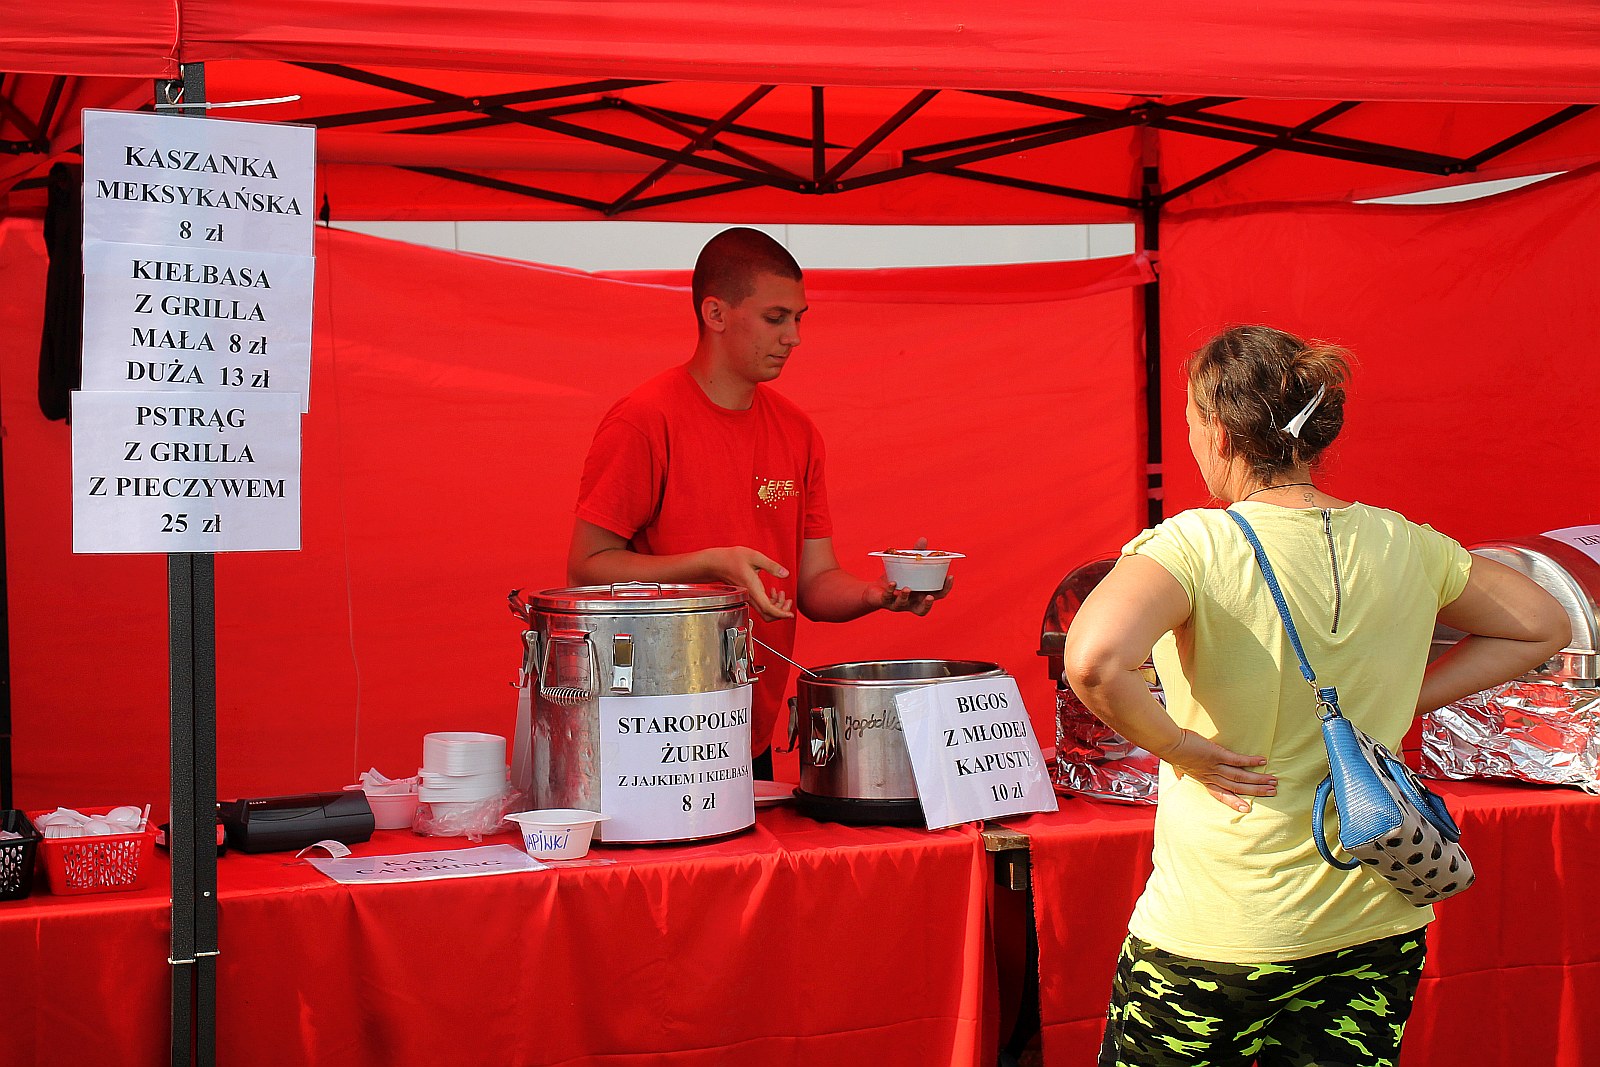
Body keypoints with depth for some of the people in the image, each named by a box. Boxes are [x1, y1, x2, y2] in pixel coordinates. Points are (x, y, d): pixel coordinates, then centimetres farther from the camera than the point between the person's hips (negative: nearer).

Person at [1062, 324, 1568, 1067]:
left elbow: (1092, 662, -32)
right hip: (1379, 922, 5)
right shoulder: (1403, 545, 1)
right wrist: (1400, 703, 9)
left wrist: (1178, 747, -15)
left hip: (1220, 933, -5)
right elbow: (1544, 626, 14)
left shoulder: (1194, 546, -15)